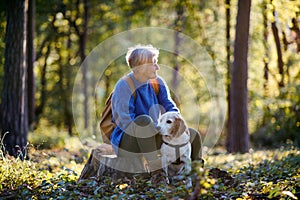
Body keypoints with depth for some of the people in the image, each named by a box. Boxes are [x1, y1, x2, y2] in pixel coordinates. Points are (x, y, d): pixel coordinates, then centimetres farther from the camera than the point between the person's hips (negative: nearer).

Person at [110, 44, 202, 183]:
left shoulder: (157, 82, 2)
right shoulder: (124, 87, -20)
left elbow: (170, 108, 7)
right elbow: (126, 122, -25)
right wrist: (161, 129, -26)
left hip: (150, 139, 7)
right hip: (127, 140, -7)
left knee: (193, 135, -1)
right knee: (144, 120, -39)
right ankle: (155, 170, -38)